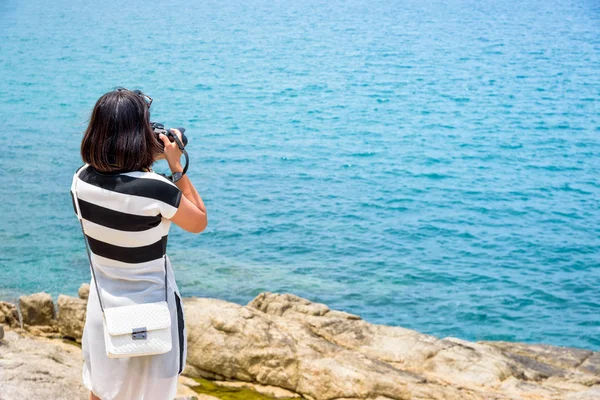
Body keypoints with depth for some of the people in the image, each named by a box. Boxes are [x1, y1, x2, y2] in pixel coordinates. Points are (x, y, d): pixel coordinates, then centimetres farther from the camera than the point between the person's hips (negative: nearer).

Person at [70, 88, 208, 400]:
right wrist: (176, 166, -10)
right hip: (149, 309, -5)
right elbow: (199, 222, -10)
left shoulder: (82, 180, -10)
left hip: (103, 304, 5)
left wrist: (149, 161, 5)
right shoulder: (156, 190, -28)